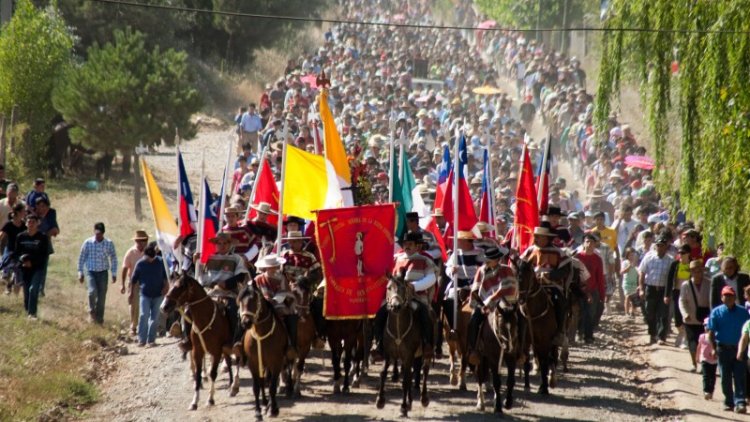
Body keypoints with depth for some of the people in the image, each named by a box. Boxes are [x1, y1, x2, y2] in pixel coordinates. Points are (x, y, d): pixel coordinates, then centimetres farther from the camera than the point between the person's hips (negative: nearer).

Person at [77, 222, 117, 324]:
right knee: (92, 291, -21)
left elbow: (113, 258, 7)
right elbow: (82, 258, 3)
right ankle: (92, 312, 2)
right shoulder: (88, 243, -7)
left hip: (103, 272, 2)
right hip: (90, 271, -2)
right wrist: (80, 273, 3)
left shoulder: (109, 244, -4)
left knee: (102, 296, 3)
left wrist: (114, 273, 7)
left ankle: (99, 317, 19)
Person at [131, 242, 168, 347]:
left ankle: (151, 340, 12)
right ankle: (141, 339, -7)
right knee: (144, 315, -11)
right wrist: (132, 293, 6)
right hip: (145, 294, -1)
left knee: (154, 317, 5)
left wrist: (165, 287, -2)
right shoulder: (140, 264, -5)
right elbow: (134, 279, 4)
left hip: (158, 294, 1)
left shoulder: (160, 262, -3)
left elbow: (165, 276, 9)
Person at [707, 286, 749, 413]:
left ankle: (740, 403, -10)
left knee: (740, 377, -6)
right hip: (723, 348, 1)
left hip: (739, 349, -1)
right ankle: (729, 402, 19)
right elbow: (711, 332, 1)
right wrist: (714, 348, -7)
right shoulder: (716, 312, 1)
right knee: (725, 377, 8)